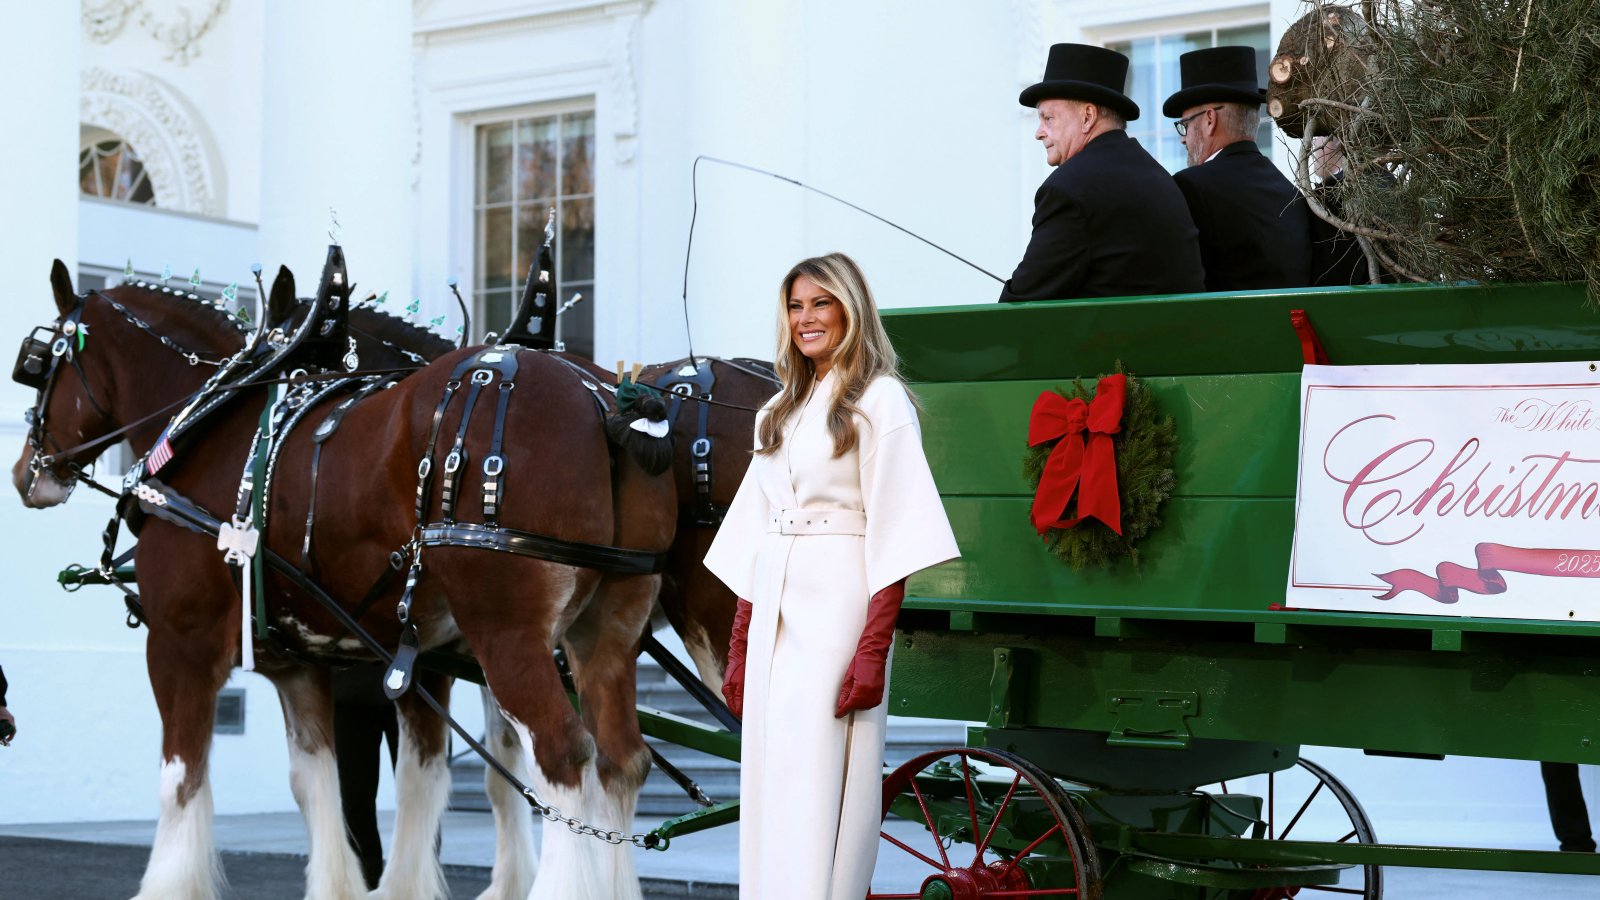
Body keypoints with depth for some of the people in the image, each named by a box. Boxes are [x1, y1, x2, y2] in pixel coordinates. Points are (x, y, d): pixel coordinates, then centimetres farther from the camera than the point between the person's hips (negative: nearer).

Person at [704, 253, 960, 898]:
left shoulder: (878, 401, -3)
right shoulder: (780, 413, 19)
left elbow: (894, 531, -10)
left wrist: (873, 648, -18)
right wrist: (739, 649, 11)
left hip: (837, 608, -7)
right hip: (774, 618, 7)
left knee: (822, 791, -8)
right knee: (768, 789, 6)